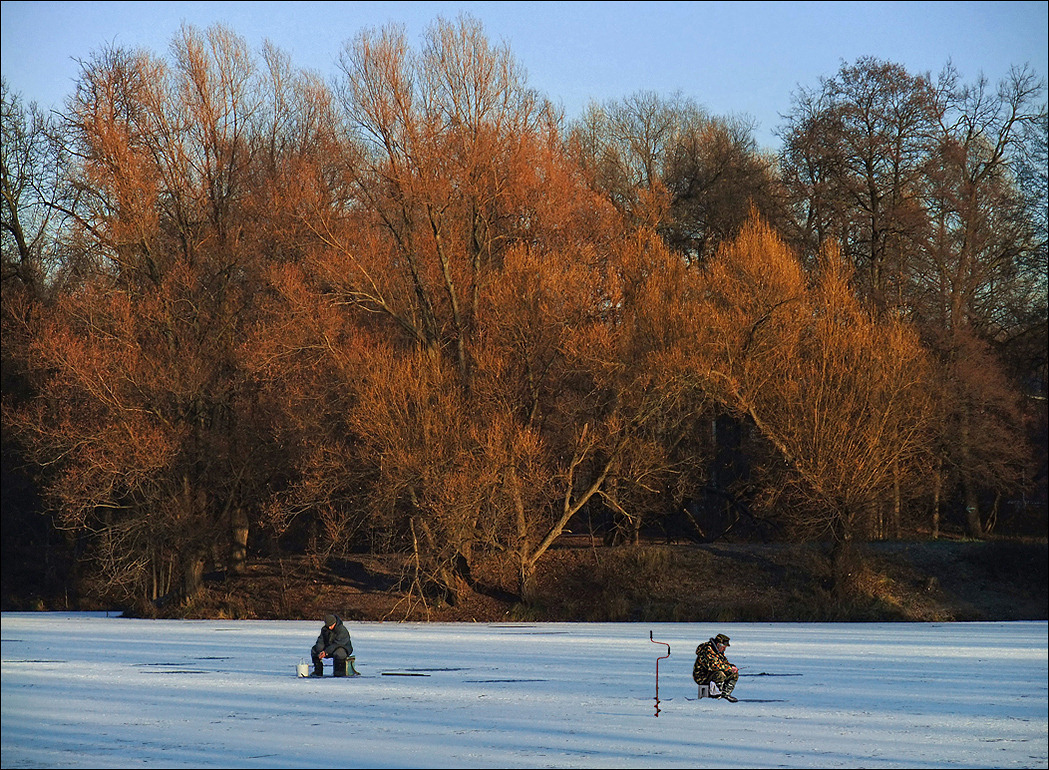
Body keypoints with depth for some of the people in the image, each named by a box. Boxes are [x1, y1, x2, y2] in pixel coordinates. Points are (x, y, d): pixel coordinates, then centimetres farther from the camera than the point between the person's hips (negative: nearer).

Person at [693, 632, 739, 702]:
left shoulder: (720, 651, 8)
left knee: (735, 674, 2)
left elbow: (725, 662, 17)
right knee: (720, 674, -38)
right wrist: (729, 668, -25)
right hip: (702, 677, -10)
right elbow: (714, 665, -33)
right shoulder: (707, 650, -24)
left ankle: (726, 693, -11)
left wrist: (732, 667, -6)